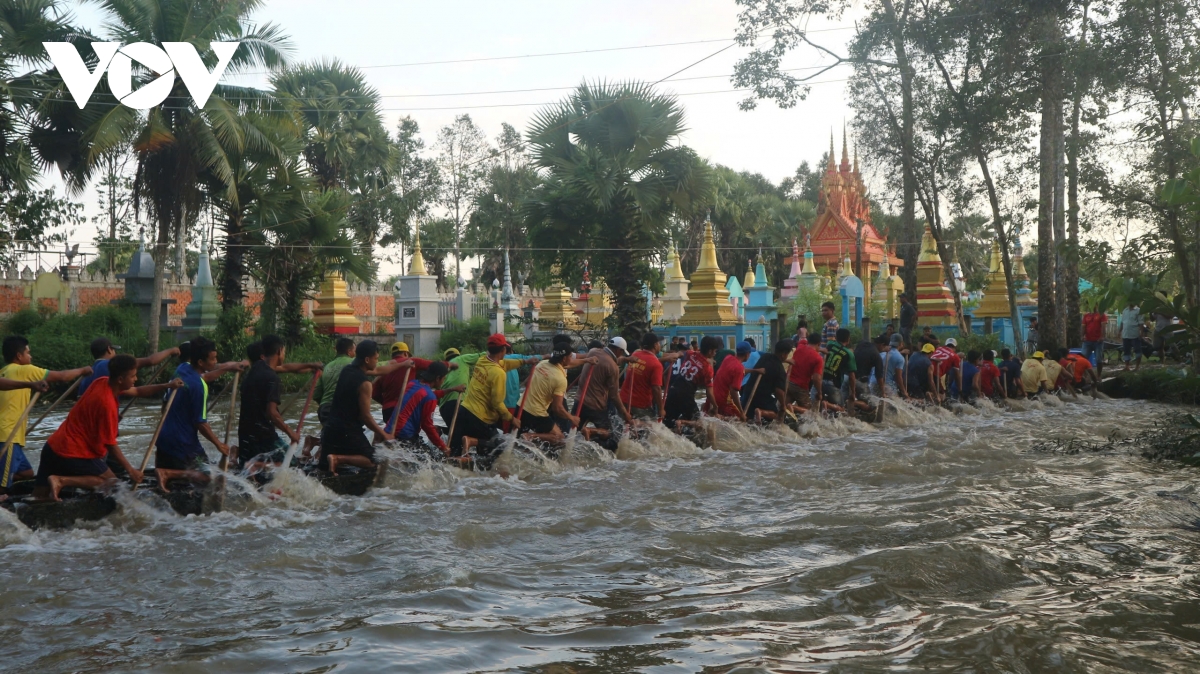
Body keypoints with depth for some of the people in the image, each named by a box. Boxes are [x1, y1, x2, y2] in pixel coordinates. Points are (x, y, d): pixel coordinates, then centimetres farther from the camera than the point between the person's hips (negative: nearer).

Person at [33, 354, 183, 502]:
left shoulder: (103, 382, 1)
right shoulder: (107, 404, -23)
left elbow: (137, 392, 14)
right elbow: (110, 444, -17)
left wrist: (167, 386, 3)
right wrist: (130, 469, -8)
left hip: (54, 445, 9)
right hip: (72, 453, -9)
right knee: (111, 482, 3)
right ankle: (62, 480, -11)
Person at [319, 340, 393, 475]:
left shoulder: (347, 370, 6)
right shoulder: (365, 383, -18)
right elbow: (366, 416, -17)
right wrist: (383, 435, -5)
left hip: (332, 427, 9)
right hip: (349, 432, -8)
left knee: (324, 466, 24)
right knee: (373, 462, 0)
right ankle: (338, 458, -16)